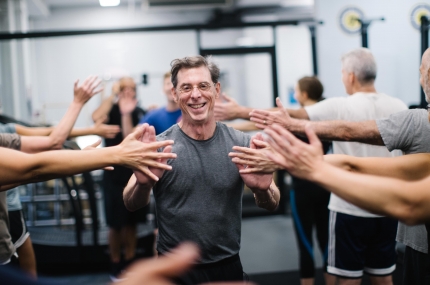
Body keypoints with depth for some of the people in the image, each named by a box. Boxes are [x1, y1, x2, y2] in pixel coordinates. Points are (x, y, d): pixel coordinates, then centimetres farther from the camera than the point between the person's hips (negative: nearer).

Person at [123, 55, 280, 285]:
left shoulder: (241, 144, -8)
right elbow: (132, 205, -12)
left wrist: (262, 189, -29)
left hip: (228, 266, 2)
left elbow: (271, 205, -5)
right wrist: (143, 183, -35)